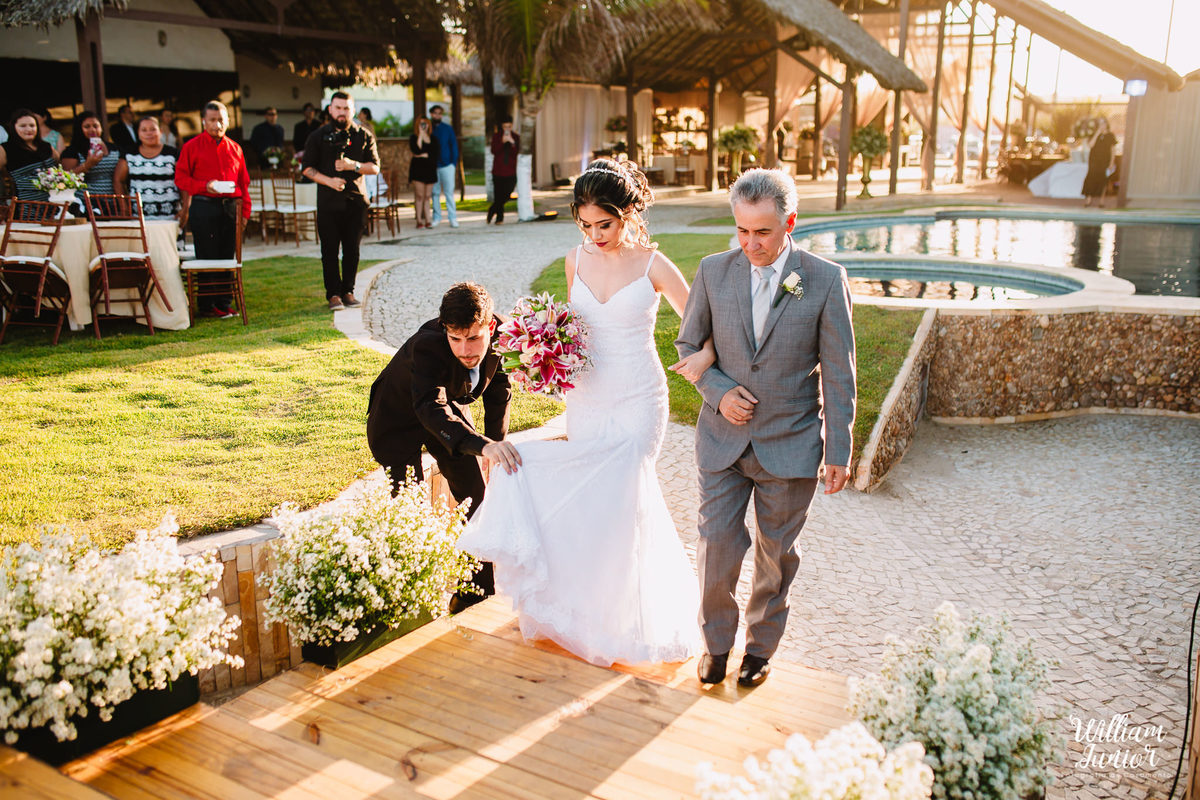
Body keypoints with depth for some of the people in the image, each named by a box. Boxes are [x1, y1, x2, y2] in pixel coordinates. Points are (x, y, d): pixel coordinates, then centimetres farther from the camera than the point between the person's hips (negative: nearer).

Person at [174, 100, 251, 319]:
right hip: (204, 207, -4)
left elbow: (243, 181, 16)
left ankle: (224, 304, 14)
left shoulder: (235, 148, 14)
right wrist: (205, 186, -15)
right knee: (207, 258, -2)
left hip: (229, 207, 4)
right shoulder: (192, 147, 3)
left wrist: (245, 210, 8)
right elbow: (181, 178, 1)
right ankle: (207, 305, 5)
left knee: (227, 257, 6)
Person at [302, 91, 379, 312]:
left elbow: (375, 167, 5)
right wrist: (329, 180, -12)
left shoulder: (364, 135, 8)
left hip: (356, 200, 1)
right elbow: (308, 168, 4)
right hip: (328, 201, -1)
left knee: (352, 249, 4)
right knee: (330, 250, -2)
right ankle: (333, 294, 5)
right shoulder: (319, 136, 6)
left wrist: (353, 165, -13)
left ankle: (348, 291, 15)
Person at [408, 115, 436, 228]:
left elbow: (435, 154, 6)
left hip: (430, 169, 3)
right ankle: (419, 221, -4)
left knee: (427, 196, 3)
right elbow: (416, 150, -16)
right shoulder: (413, 138, 2)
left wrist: (423, 155, -5)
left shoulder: (432, 138, 13)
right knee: (419, 196, -7)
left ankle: (427, 220, 2)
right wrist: (420, 135, -12)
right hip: (418, 169, -3)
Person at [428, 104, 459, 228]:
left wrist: (454, 163, -1)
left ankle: (453, 218, -1)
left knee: (449, 192, -3)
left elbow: (454, 146, 7)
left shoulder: (447, 128, 7)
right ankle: (437, 218, 10)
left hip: (447, 165, -1)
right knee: (434, 193, 3)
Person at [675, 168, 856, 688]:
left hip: (790, 444, -1)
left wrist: (839, 452, -6)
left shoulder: (826, 280, -9)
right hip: (723, 439, 1)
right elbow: (688, 344, 8)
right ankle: (716, 641, 28)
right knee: (716, 547, 2)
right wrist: (718, 392, -10)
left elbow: (838, 373, -5)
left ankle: (762, 644, 36)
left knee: (776, 554, 13)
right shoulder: (714, 271, -3)